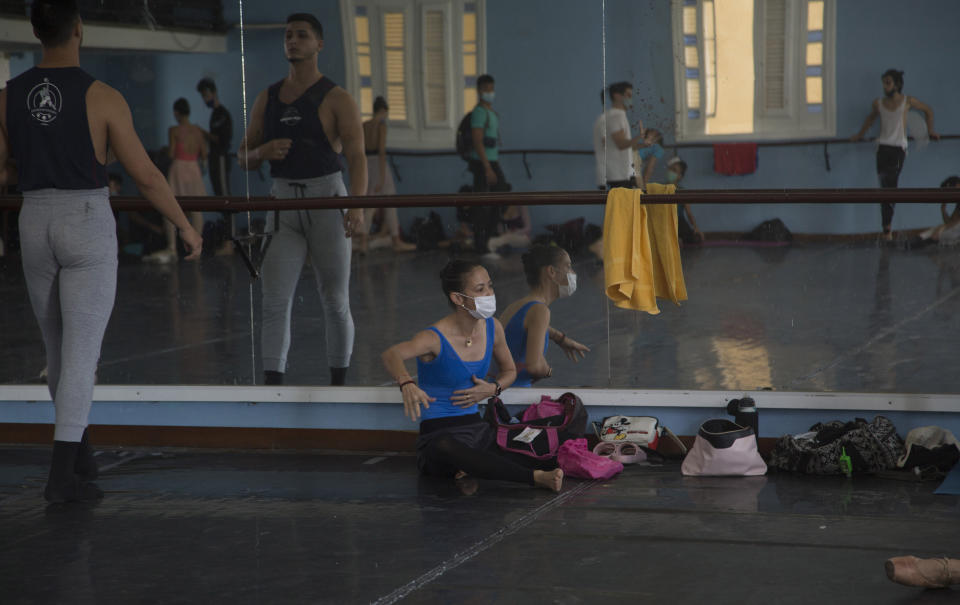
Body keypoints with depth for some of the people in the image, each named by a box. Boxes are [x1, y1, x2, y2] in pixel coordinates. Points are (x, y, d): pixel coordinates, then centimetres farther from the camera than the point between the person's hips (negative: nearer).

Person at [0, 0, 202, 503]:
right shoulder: (103, 98, -12)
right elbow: (146, 177, -10)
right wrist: (187, 228, 3)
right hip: (88, 232, -4)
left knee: (60, 348, 19)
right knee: (81, 355, -5)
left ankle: (78, 452, 30)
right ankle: (62, 474, -13)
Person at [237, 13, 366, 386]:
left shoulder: (336, 99, -3)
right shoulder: (267, 99, 11)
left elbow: (357, 157, -14)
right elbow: (244, 159, 15)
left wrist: (357, 207, -29)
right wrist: (262, 152, -9)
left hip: (326, 203, -3)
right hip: (282, 205, 3)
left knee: (335, 301, 3)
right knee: (274, 301, -5)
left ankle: (338, 384, 16)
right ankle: (272, 388, -5)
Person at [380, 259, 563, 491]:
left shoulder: (492, 328, 4)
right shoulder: (435, 339, -15)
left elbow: (509, 371, 22)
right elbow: (391, 355, -34)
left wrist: (492, 389, -3)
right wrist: (407, 384, -57)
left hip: (477, 428, 6)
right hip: (438, 434, -6)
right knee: (446, 449, -44)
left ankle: (475, 468, -17)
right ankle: (535, 477, -46)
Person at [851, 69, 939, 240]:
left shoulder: (908, 101, 2)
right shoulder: (878, 104, 9)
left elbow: (928, 110, 18)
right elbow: (871, 119, 31)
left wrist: (931, 130, 17)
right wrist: (860, 135, 34)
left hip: (898, 147, -3)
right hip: (882, 147, 3)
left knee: (890, 183, -17)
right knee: (885, 187, -2)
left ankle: (887, 227, -17)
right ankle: (887, 229, 1)